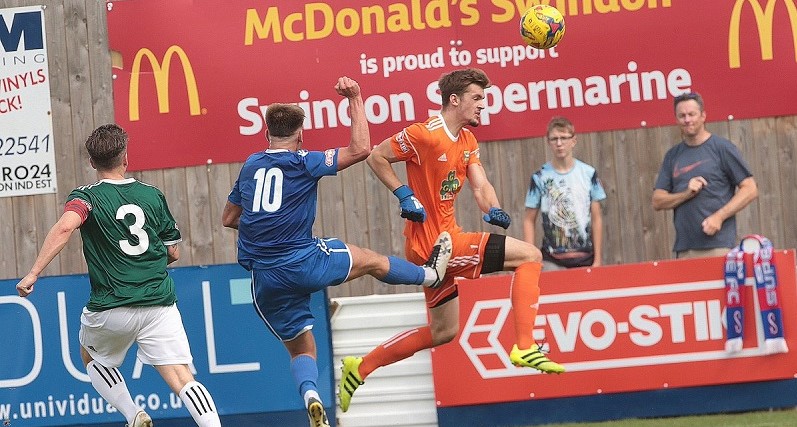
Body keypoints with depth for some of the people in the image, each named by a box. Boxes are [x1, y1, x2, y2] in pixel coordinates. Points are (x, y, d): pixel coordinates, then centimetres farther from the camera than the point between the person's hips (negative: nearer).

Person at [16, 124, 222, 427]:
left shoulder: (86, 197, -1)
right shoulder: (153, 196, 10)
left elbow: (65, 226, -23)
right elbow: (173, 252, 16)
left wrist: (33, 273, -22)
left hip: (111, 309, -2)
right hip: (159, 306, 2)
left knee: (91, 357, 28)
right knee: (182, 380, -6)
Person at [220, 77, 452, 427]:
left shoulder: (250, 166, 10)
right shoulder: (302, 162, -6)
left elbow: (229, 218, 19)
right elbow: (360, 149, -9)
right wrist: (355, 99, -2)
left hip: (264, 278, 4)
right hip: (305, 263, -4)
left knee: (301, 347, 14)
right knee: (371, 260, 22)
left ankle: (311, 397, -14)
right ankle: (431, 274, 45)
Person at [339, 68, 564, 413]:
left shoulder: (467, 140, 12)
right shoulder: (425, 135, -16)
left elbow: (480, 185, 4)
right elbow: (376, 156, -10)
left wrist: (493, 210, -16)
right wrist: (404, 195, -18)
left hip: (439, 243, 10)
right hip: (434, 243, -10)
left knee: (443, 332, 20)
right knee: (530, 256, -11)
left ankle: (360, 368, 23)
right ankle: (524, 347, -14)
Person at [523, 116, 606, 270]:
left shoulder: (588, 174, 4)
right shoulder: (539, 178, 1)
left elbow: (597, 218, 6)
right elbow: (529, 220, 4)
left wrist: (597, 259, 2)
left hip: (585, 258, 1)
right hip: (552, 261, -1)